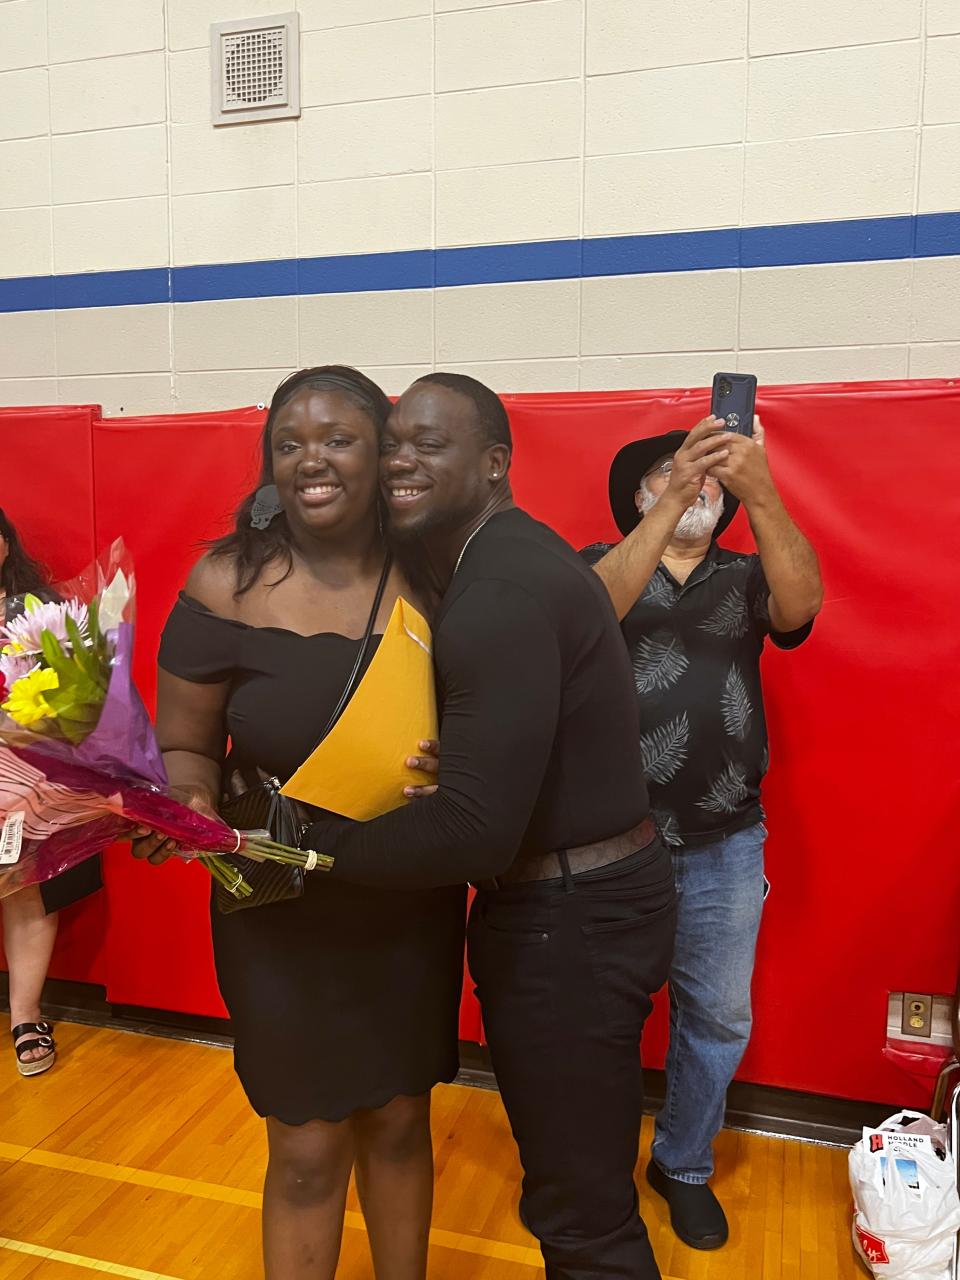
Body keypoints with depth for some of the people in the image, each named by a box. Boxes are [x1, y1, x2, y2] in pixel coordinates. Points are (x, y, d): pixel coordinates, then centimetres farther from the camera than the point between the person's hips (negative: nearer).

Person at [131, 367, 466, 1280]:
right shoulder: (226, 583, -12)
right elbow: (184, 746, -4)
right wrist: (189, 806, -25)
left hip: (414, 908, 2)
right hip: (282, 918, -2)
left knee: (399, 1121, 22)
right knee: (308, 1151, 11)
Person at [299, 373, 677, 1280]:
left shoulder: (499, 592, -24)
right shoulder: (504, 558, 8)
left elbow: (476, 826, -29)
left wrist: (304, 853, -19)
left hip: (568, 921, -10)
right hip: (584, 895, 10)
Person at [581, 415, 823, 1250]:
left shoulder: (746, 577, 6)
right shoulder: (603, 562, 2)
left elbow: (801, 606, -16)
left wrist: (762, 494, -30)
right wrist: (672, 498, -30)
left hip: (724, 847, 2)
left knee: (719, 1017, 14)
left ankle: (684, 1165, 39)